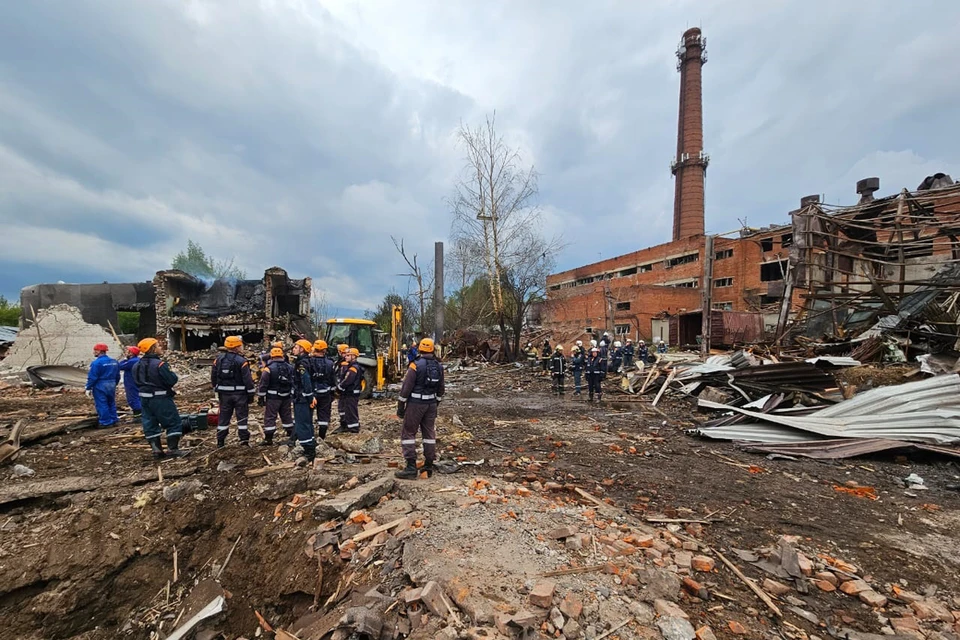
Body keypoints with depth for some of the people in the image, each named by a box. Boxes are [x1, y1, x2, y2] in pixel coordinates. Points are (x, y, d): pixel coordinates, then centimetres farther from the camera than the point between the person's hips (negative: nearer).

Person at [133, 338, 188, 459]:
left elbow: (137, 382, 14)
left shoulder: (137, 366, 6)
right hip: (160, 399, -8)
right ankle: (173, 449, 0)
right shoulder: (159, 364, -19)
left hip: (144, 399, 8)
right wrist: (171, 373, -1)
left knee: (150, 425, 13)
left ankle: (156, 450, 15)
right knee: (174, 423, 1)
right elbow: (172, 380, -19)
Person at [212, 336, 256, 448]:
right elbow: (248, 379, -15)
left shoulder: (219, 359, 3)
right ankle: (244, 441, 5)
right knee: (242, 417, 3)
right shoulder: (241, 361, -14)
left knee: (224, 416, 13)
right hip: (239, 393, -5)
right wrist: (251, 394, -6)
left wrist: (216, 390, 22)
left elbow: (213, 376, 10)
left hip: (224, 393, 5)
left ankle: (220, 442, 18)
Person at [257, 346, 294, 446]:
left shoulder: (269, 368, -11)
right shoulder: (290, 367, 5)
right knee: (286, 415, 16)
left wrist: (260, 397, -3)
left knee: (270, 417, 2)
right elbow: (294, 382, 10)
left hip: (273, 397, -5)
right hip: (286, 397, 5)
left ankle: (268, 438, 4)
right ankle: (291, 434, 23)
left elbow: (263, 384, -11)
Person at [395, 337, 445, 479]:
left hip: (415, 404, -6)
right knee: (429, 433, 12)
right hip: (431, 404, 6)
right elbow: (440, 389, 12)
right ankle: (429, 467, 18)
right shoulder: (439, 367, 5)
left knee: (408, 433, 3)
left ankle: (411, 467, 1)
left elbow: (406, 387, -13)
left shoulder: (416, 365, -13)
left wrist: (400, 406, -5)